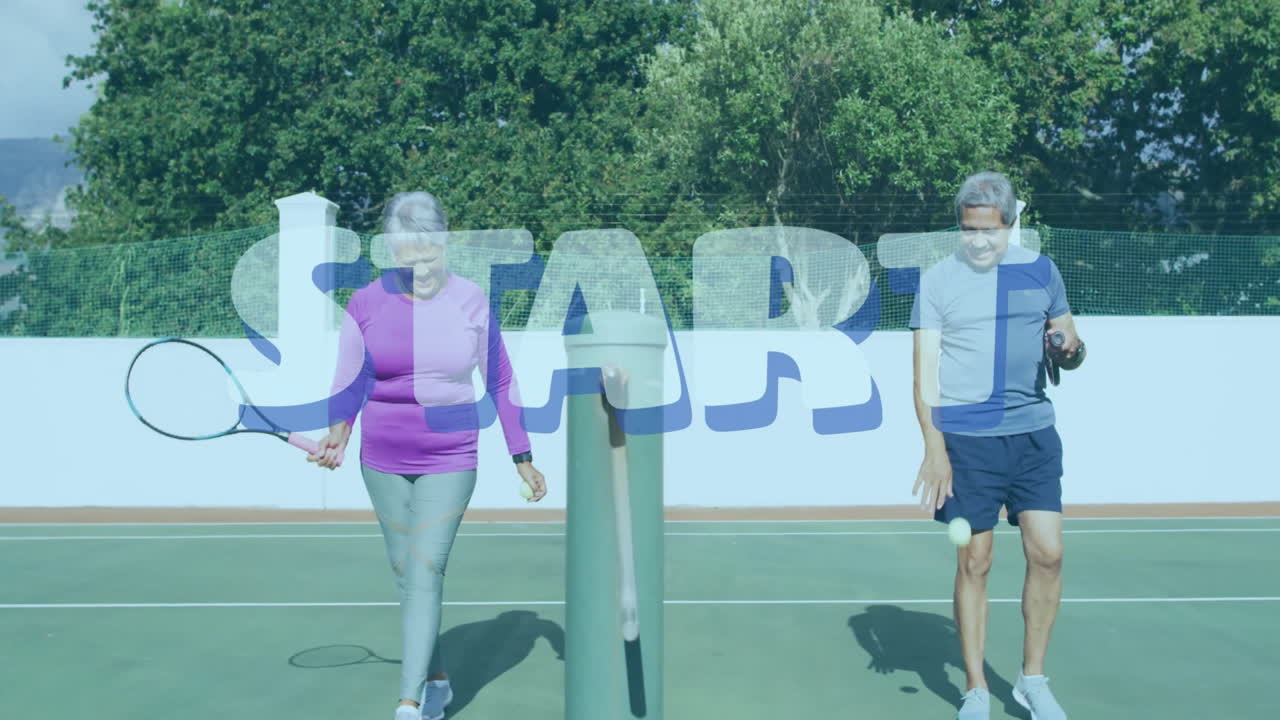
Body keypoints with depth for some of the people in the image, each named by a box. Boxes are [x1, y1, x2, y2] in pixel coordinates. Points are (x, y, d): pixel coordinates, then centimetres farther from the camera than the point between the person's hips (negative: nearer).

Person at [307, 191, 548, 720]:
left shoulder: (471, 301, -3)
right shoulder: (365, 304, -2)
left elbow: (499, 381, 4)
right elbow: (349, 382, 6)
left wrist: (523, 458, 4)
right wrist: (337, 433, -14)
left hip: (450, 462, -2)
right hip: (383, 462, 2)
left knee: (424, 573, -10)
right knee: (406, 573, 9)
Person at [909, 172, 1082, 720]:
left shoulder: (1040, 270, 8)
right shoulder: (937, 281, 0)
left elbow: (1069, 340, 17)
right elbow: (925, 371, -3)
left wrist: (1069, 346, -9)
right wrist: (934, 448, -14)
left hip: (1033, 433, 3)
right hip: (965, 439, -2)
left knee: (1047, 553, -2)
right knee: (973, 564, 1)